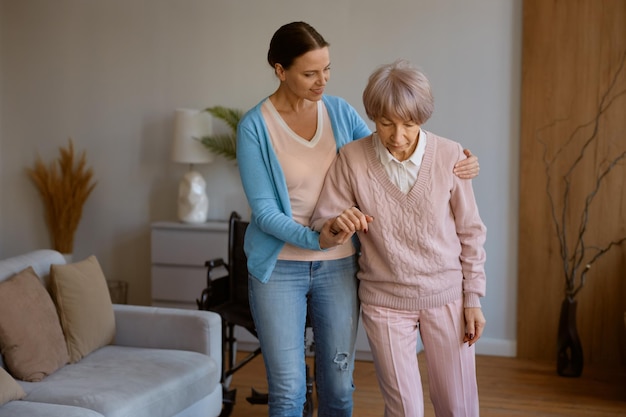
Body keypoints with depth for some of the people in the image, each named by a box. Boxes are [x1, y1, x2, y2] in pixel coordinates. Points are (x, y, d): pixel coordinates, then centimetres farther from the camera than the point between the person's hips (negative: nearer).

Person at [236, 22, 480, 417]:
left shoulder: (340, 111, 1)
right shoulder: (255, 126, -10)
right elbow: (263, 210, -12)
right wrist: (315, 239, -28)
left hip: (338, 266, 3)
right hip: (280, 268, -3)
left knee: (338, 383, 12)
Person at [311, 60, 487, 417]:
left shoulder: (450, 155, -10)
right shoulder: (352, 158, -11)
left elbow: (470, 232, 0)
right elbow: (321, 224, -5)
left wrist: (473, 299, 0)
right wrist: (338, 224, -28)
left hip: (446, 295, 1)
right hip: (384, 300, 0)